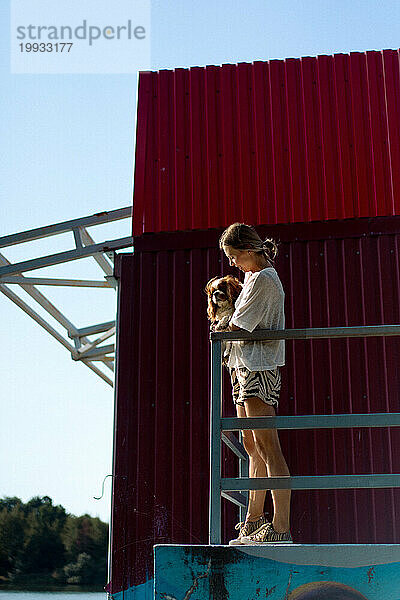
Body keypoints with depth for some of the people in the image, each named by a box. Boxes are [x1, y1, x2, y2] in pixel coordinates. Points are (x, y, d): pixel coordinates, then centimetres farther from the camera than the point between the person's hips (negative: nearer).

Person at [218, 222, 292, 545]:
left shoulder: (262, 279, -10)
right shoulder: (257, 276, 21)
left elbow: (236, 327, -11)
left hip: (258, 368, -10)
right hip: (245, 366, 10)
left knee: (268, 449, -13)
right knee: (253, 448, 13)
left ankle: (281, 530, -14)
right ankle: (253, 522, 21)